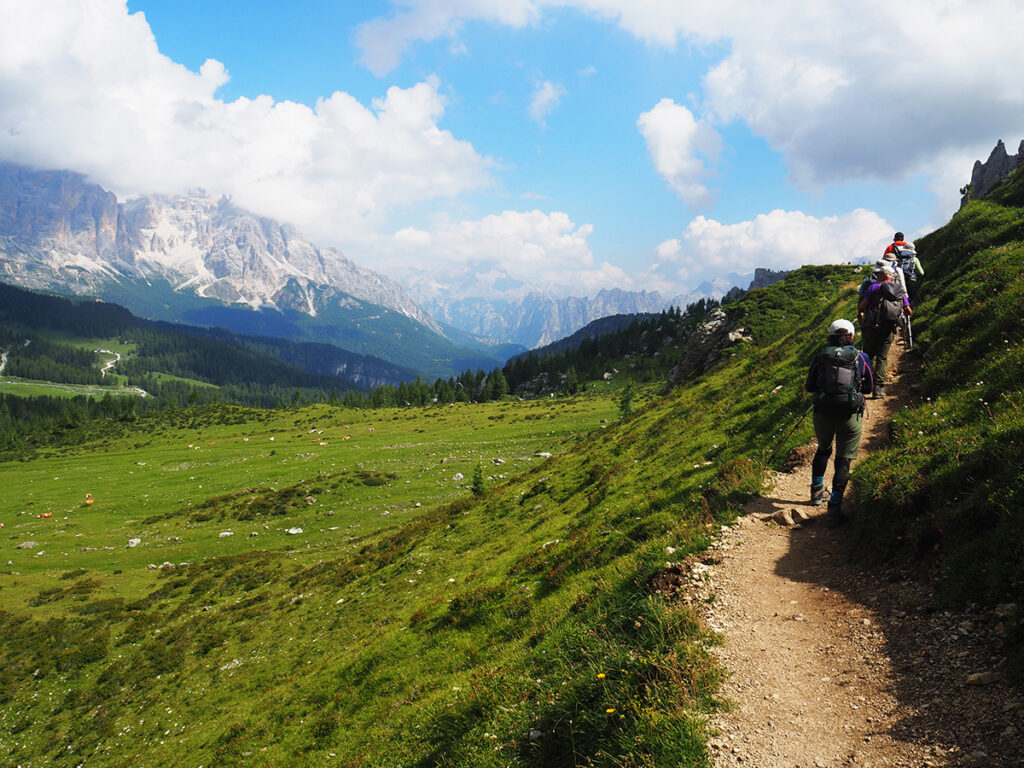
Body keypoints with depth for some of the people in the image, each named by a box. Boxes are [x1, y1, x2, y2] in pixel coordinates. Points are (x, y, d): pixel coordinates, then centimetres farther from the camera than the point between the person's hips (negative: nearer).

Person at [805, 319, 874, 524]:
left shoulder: (820, 357, 0)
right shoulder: (861, 358, 1)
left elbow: (809, 387, 6)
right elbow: (869, 388, 12)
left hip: (822, 413, 2)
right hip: (850, 416, -2)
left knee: (823, 450, 25)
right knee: (843, 459, 3)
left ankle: (817, 491, 37)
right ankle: (834, 507, -4)